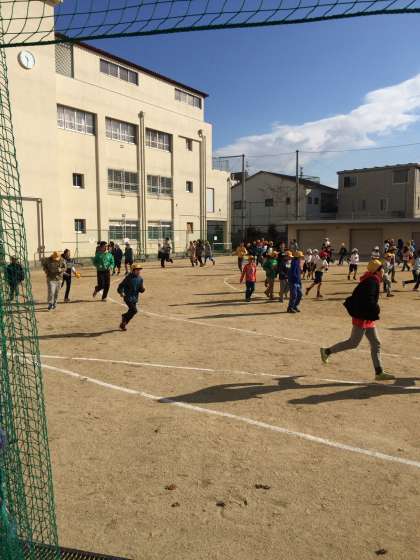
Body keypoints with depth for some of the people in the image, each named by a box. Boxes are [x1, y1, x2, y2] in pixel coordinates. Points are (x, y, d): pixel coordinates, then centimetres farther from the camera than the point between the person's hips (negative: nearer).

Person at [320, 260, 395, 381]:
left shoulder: (371, 281, 14)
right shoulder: (372, 282, -17)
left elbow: (357, 295, 18)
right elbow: (368, 300, -27)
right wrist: (376, 310, -13)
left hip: (367, 318, 10)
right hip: (362, 317, -10)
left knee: (376, 344, 9)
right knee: (353, 343, -3)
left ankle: (379, 373, 13)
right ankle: (327, 351, 10)